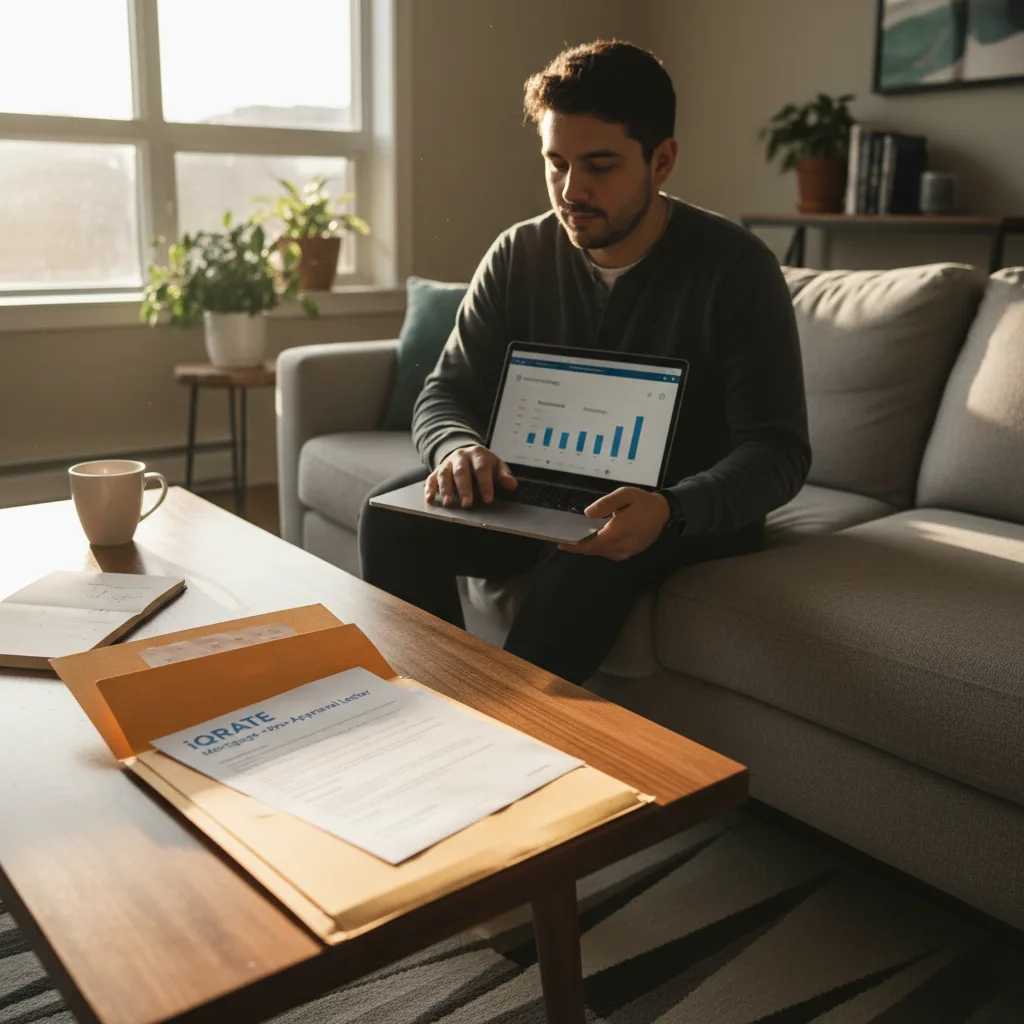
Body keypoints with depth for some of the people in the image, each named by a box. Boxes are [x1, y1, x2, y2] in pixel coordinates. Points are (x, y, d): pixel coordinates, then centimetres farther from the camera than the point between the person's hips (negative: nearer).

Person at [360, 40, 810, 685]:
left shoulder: (736, 268, -13)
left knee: (590, 560, -37)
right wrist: (459, 447, -27)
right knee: (395, 516, -18)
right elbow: (445, 394, 0)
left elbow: (778, 450, -18)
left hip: (694, 512, -4)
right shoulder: (518, 256, -1)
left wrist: (670, 510, -39)